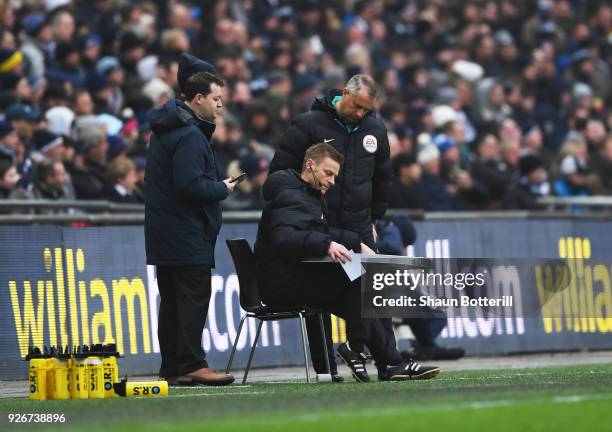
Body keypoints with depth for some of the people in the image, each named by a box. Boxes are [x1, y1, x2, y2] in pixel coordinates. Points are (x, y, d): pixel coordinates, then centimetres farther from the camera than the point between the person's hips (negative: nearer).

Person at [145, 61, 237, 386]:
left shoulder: (166, 128, 15)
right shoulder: (190, 135, -17)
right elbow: (190, 185, -25)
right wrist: (222, 189, -10)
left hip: (163, 234, 10)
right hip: (187, 234, -10)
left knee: (172, 299, 11)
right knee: (194, 297, -8)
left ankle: (171, 367, 14)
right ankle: (192, 365, -9)